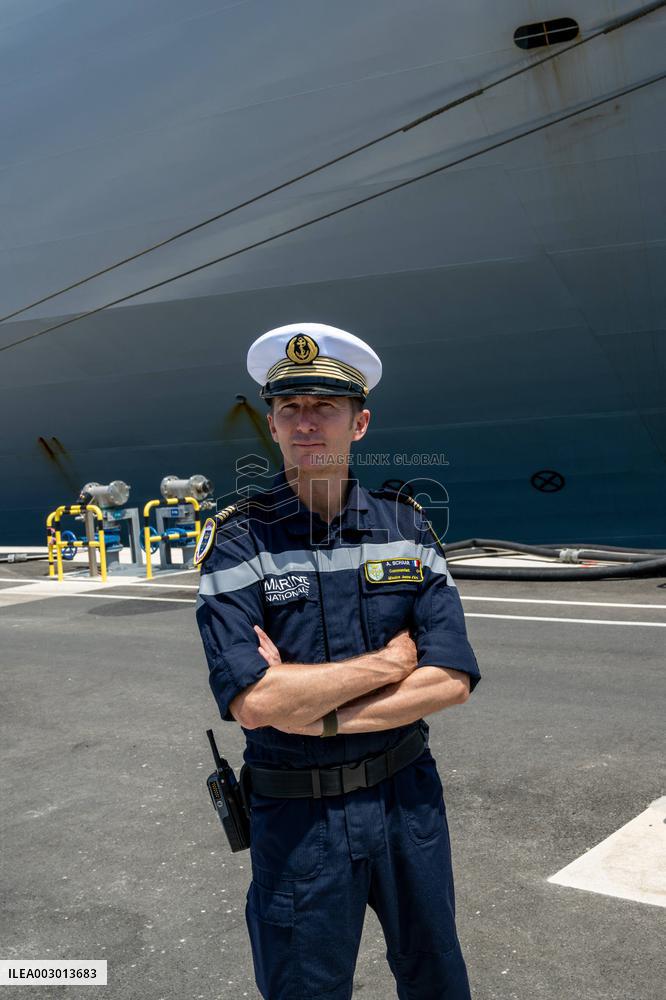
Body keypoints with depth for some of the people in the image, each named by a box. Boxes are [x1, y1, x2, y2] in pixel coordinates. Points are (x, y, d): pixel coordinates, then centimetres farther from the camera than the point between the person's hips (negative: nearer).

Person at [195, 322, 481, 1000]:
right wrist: (390, 661, -16)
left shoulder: (406, 526, -3)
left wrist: (317, 711, -20)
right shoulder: (239, 541, -12)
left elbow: (453, 680, -11)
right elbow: (253, 703, -24)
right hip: (298, 816, -3)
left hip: (408, 798, 3)